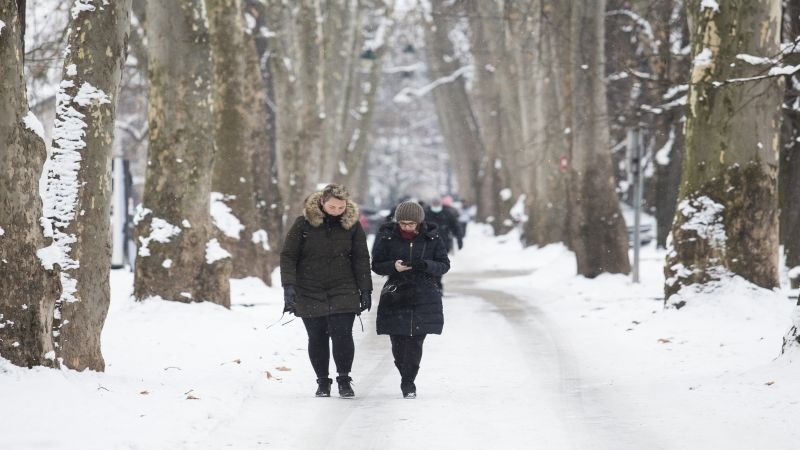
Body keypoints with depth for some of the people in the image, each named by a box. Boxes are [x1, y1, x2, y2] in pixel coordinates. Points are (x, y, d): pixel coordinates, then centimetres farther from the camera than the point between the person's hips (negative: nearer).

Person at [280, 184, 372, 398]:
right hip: (310, 292, 0)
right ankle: (322, 382, 18)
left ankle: (344, 381, 1)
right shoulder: (304, 223, -6)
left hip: (343, 292, 0)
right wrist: (289, 285, -13)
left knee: (342, 335, -11)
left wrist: (365, 290, 4)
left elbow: (361, 259, 7)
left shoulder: (352, 224, 0)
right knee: (317, 338, 5)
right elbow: (288, 256, -3)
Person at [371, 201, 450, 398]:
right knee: (398, 342, -1)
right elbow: (376, 265, 4)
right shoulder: (387, 237, 0)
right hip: (396, 295, 1)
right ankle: (407, 379, 21)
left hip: (424, 298, 0)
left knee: (415, 341, -7)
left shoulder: (432, 237, 0)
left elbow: (444, 265, 3)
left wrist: (426, 265, -18)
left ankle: (408, 382, 1)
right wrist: (394, 266, -17)